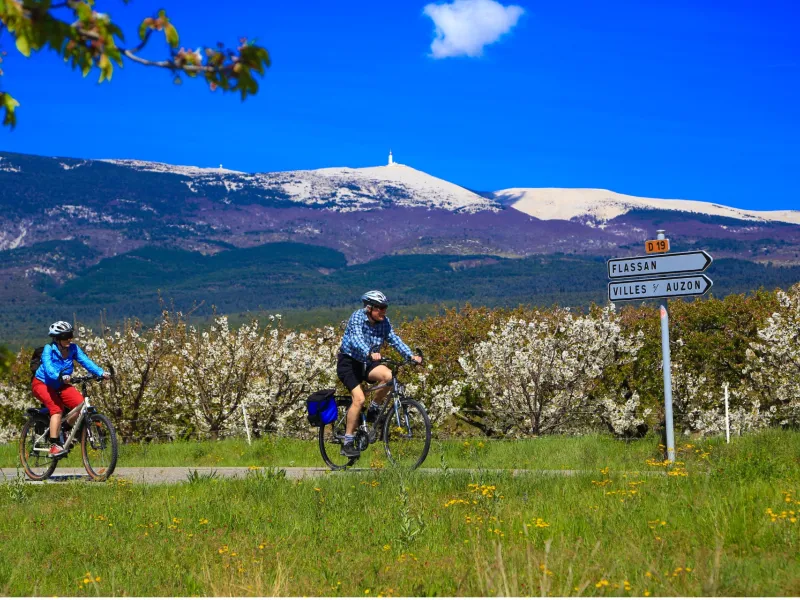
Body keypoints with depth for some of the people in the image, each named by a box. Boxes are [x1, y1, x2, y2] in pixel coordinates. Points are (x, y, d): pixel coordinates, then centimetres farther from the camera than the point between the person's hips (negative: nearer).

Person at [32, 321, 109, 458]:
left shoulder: (73, 348, -9)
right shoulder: (49, 349, -22)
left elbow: (85, 361, -20)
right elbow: (48, 368, -36)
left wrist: (101, 372, -36)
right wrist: (60, 376, -56)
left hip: (60, 385, 5)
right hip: (42, 384, -5)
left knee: (81, 404, -18)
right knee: (57, 408, -28)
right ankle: (54, 446, -27)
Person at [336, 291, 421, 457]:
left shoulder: (384, 322, -3)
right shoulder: (357, 317, -20)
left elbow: (394, 339, -11)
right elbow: (357, 338, -36)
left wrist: (410, 355, -27)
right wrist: (370, 354, -54)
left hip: (366, 363, 5)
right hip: (348, 362, -5)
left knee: (388, 375, -27)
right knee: (359, 398, -23)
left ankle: (373, 410, -2)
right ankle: (347, 444, -15)